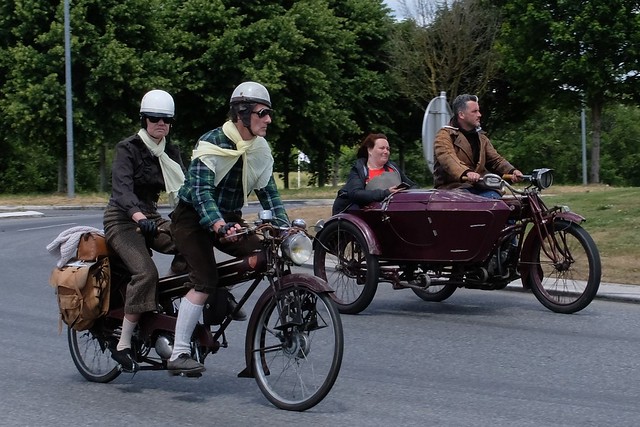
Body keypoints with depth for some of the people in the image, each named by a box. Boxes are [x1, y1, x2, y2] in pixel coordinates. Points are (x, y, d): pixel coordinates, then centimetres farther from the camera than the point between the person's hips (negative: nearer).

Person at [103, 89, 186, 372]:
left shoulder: (170, 153, 7)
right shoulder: (128, 149, -11)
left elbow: (183, 188, -2)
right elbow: (122, 187, -26)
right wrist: (138, 216, -44)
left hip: (151, 218, 6)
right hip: (122, 220, -6)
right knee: (146, 272, -28)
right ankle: (123, 346, -23)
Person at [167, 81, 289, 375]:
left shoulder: (259, 149, -1)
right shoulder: (212, 143, -21)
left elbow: (268, 191, 3)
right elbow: (200, 190, -31)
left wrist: (284, 226, -10)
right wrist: (219, 225, -47)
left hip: (229, 219, 7)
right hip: (194, 218, -6)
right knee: (204, 281, -22)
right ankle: (178, 355, -19)